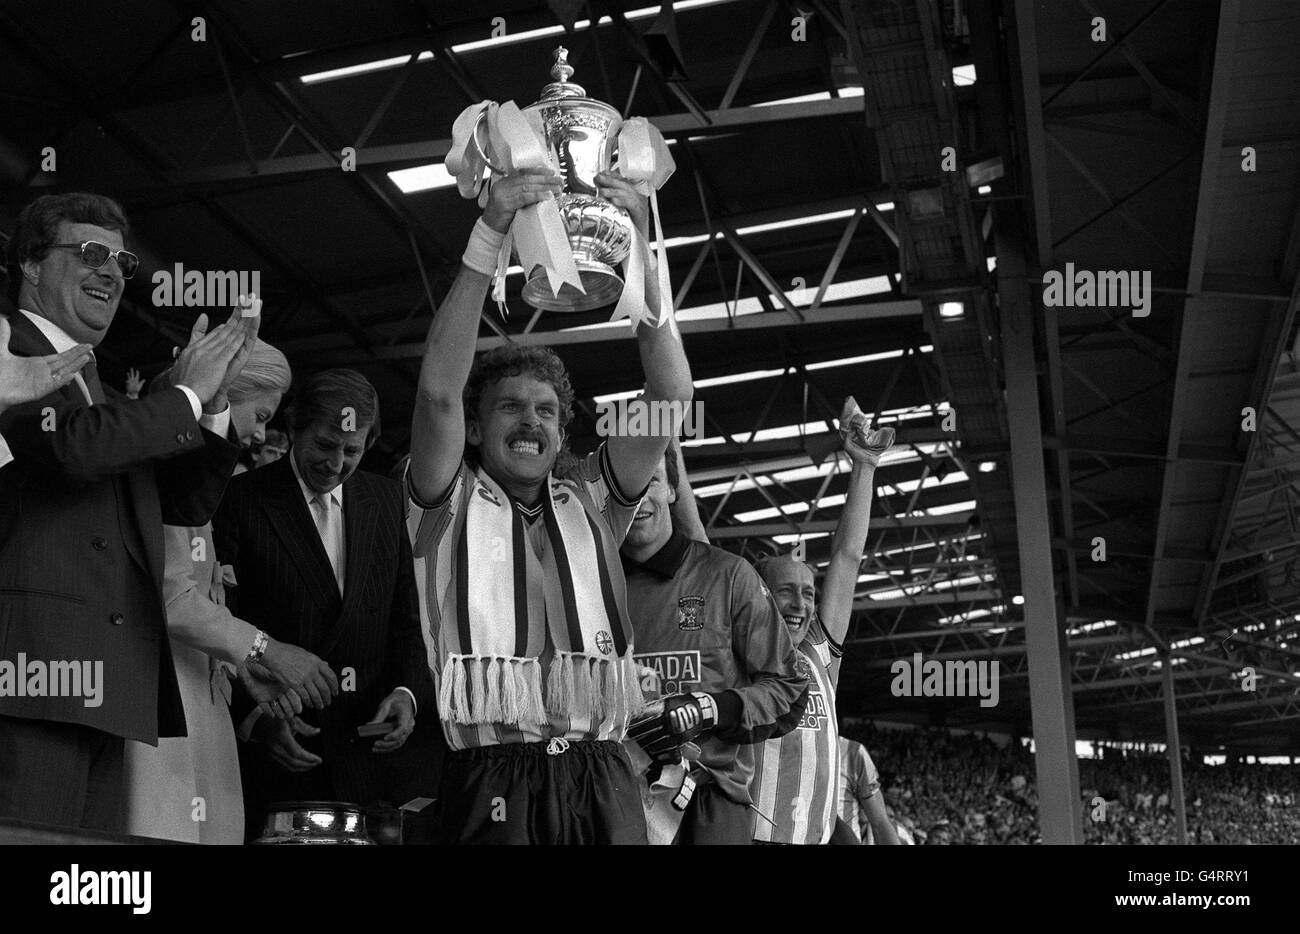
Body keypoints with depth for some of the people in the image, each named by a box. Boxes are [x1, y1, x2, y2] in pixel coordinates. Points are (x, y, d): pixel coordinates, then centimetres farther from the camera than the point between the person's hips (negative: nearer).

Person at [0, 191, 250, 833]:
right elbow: (73, 445, -17)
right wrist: (186, 395, -3)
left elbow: (188, 504, 25)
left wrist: (212, 400, 11)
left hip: (108, 688, 8)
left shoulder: (104, 393, 26)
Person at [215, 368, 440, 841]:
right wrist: (254, 717, -18)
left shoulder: (386, 499, 12)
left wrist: (408, 691, -4)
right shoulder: (239, 500, -1)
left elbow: (408, 618, 13)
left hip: (377, 745, 3)